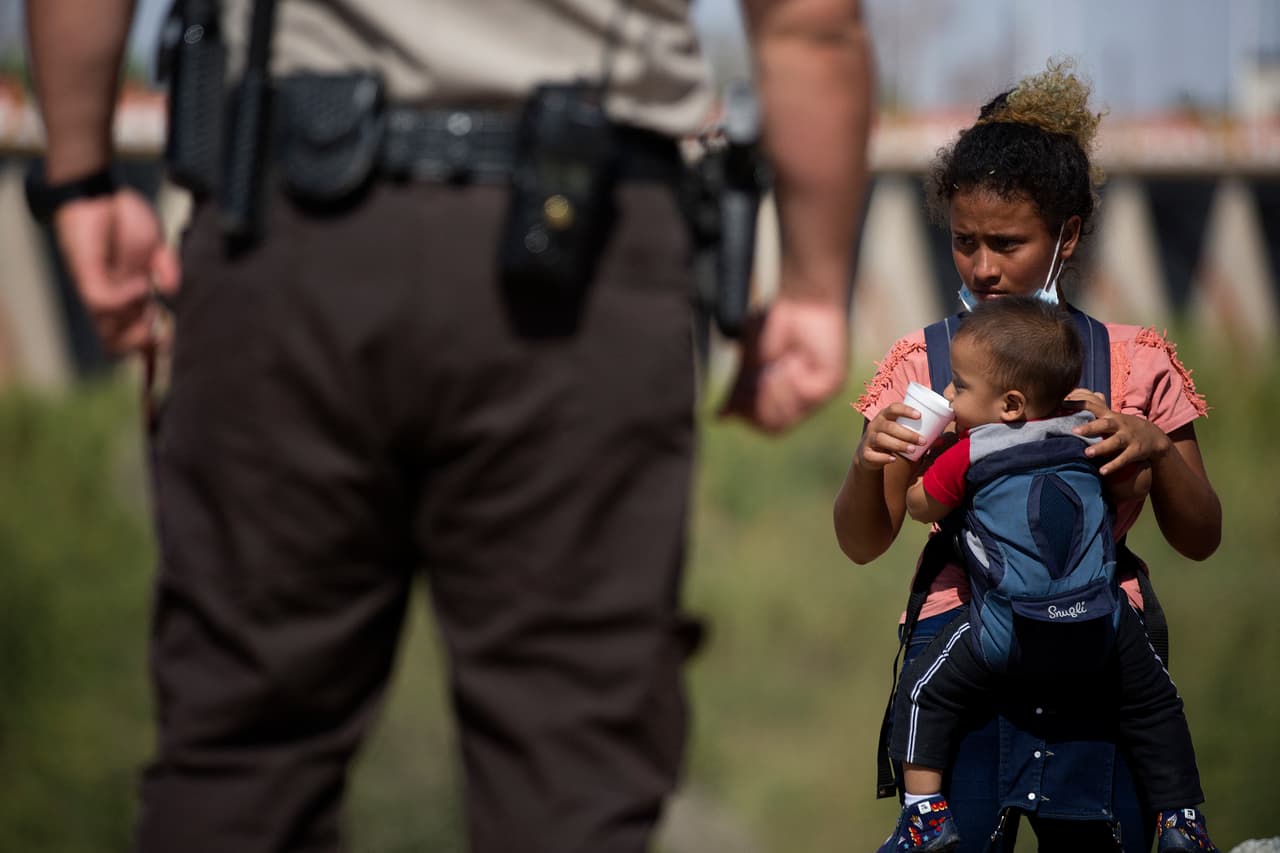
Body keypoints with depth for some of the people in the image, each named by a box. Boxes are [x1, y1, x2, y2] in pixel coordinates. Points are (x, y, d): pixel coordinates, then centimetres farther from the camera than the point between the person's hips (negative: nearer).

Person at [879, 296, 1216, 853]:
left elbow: (920, 505, 12)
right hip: (1100, 629, 4)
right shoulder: (1089, 436, 8)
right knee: (1154, 703, 22)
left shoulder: (968, 455, -2)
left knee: (924, 692, 12)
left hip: (1010, 638, -3)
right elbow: (1137, 486, 20)